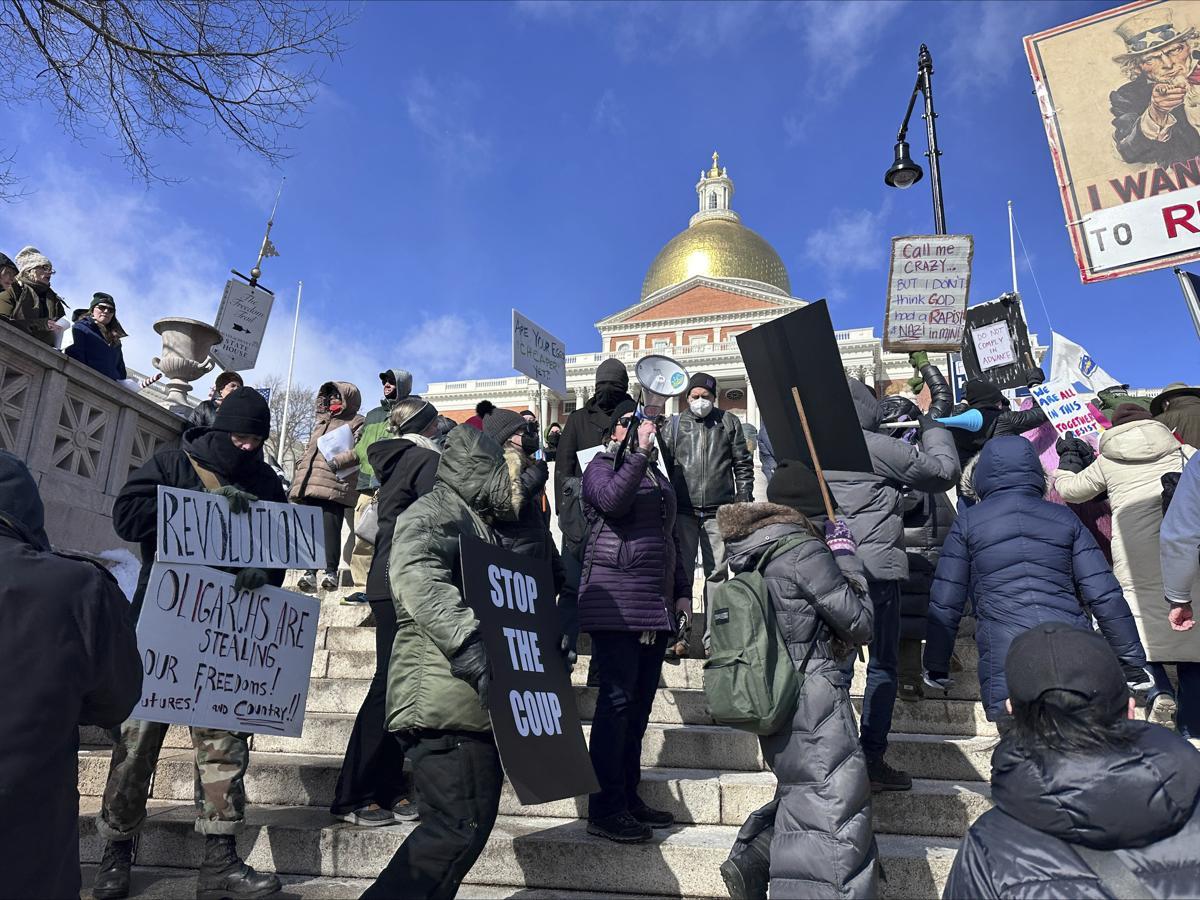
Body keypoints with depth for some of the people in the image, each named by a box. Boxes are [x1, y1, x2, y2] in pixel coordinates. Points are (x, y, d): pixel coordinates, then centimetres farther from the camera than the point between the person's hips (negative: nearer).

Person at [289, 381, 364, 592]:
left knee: (330, 527, -10)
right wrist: (296, 481, 22)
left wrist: (337, 461, -17)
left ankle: (331, 572, -3)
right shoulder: (320, 422, 28)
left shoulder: (356, 423, 6)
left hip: (334, 486, -7)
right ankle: (310, 571, 6)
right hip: (310, 485, 7)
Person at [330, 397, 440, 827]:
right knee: (391, 684, -5)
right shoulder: (426, 459, -8)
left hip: (387, 582, 9)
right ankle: (354, 796, 2)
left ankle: (388, 789, 15)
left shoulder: (392, 460, 18)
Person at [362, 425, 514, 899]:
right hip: (444, 699, -10)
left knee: (474, 820, 15)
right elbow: (418, 580, -27)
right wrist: (472, 649, -35)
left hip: (472, 699, 10)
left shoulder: (474, 523, 23)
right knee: (459, 825, -10)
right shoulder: (432, 512, -8)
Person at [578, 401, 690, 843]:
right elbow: (613, 499, -20)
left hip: (656, 606, 7)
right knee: (617, 700, -8)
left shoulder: (658, 477, 24)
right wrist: (641, 450, -18)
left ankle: (628, 797, 19)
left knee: (639, 704, 9)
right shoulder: (601, 466, 3)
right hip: (615, 602, -7)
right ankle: (604, 809, -1)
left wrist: (682, 591, 20)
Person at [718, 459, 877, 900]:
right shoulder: (805, 551, -17)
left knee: (803, 798, 24)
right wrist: (845, 555, -2)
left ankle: (749, 861, 22)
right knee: (833, 809, 2)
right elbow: (860, 623, -10)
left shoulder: (752, 555, 6)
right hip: (815, 702, -8)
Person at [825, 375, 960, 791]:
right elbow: (943, 470, 0)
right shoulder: (875, 446, -9)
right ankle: (872, 760, 9)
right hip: (874, 568, -5)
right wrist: (933, 428, 16)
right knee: (883, 667, 6)